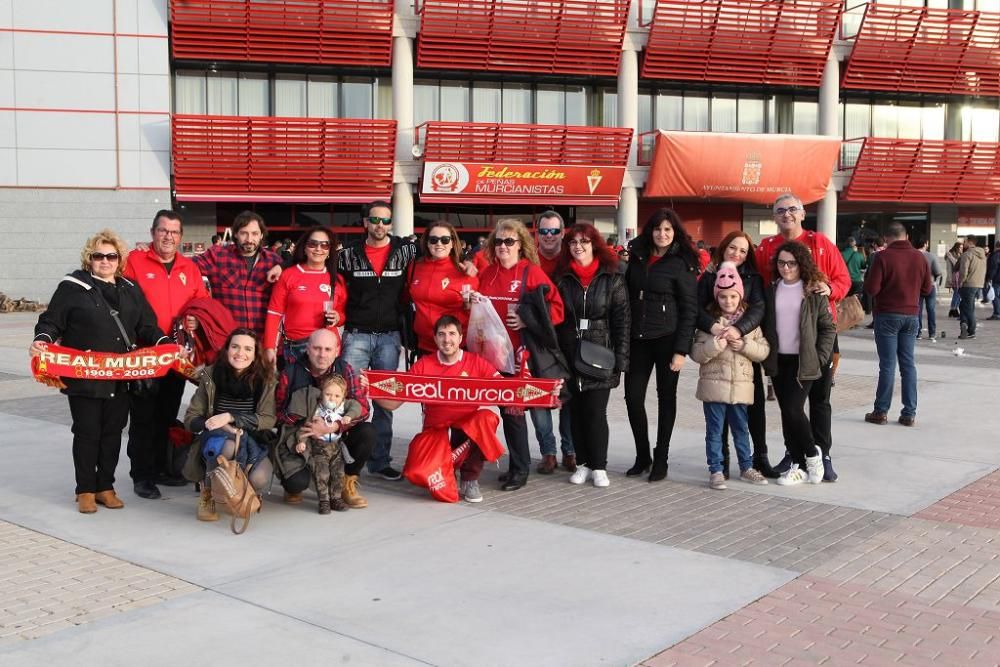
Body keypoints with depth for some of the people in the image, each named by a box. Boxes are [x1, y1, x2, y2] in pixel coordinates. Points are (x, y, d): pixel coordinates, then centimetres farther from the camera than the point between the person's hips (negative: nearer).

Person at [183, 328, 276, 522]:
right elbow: (190, 419, -2)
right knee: (227, 444, -37)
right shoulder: (211, 375, -4)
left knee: (258, 479, -31)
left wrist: (230, 417, -23)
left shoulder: (265, 378, -5)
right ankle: (208, 494, -11)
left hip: (251, 442, 1)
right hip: (215, 440, 0)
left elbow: (268, 420, -11)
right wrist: (220, 426, -22)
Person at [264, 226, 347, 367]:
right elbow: (274, 313, 1)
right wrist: (269, 347, -5)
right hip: (294, 346, -2)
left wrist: (337, 317, -6)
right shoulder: (288, 275, 0)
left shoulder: (338, 279, 7)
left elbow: (343, 313, 17)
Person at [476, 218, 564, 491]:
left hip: (517, 353, -5)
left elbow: (556, 308, -7)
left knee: (512, 409, -3)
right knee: (505, 408, 8)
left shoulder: (532, 272, -3)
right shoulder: (486, 274, 12)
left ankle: (519, 469, 9)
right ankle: (518, 465, 21)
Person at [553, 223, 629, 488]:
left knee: (596, 412, -3)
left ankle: (599, 466, 9)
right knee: (576, 411, 8)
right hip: (570, 355, 3)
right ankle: (582, 463, 19)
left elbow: (622, 319, -3)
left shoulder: (612, 277, -1)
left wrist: (620, 358, -8)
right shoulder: (561, 277, 5)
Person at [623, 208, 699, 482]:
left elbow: (689, 309, -7)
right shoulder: (637, 258, 9)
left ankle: (661, 460, 14)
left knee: (666, 398, 5)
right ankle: (642, 457, 17)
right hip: (638, 339, 4)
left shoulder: (681, 264, -5)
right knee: (633, 396, 2)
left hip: (667, 339, -4)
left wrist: (682, 349, -14)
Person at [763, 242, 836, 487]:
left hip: (803, 362, -4)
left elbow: (829, 327, 0)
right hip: (778, 361, 4)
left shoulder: (814, 292, -3)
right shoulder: (771, 291, 8)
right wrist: (765, 356, 3)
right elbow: (765, 325, 12)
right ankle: (798, 464, 15)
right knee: (786, 413, 5)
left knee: (793, 410, -14)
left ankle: (812, 454, 10)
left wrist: (820, 357, -6)